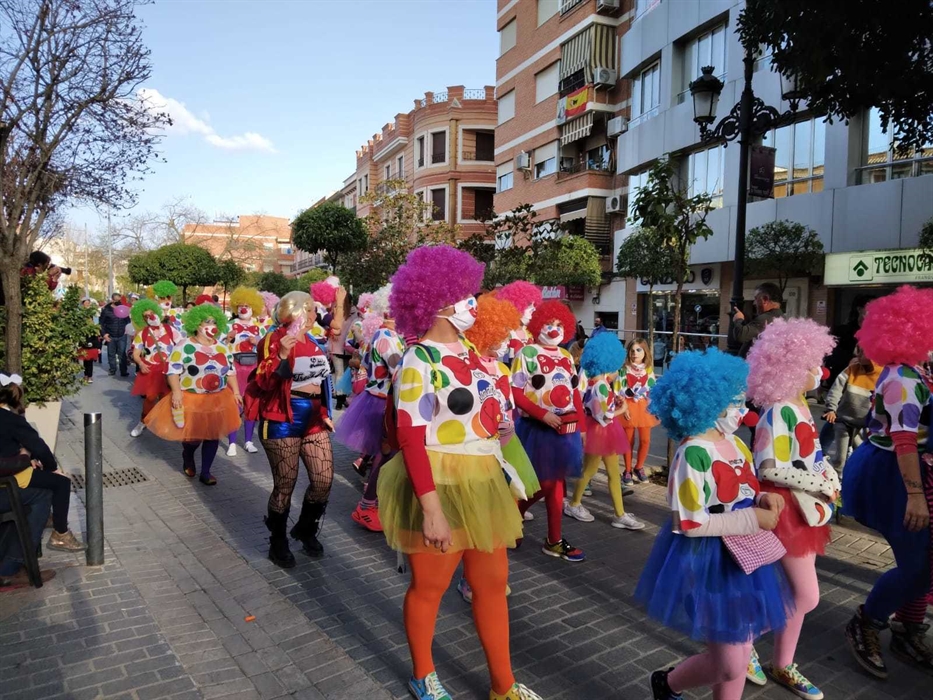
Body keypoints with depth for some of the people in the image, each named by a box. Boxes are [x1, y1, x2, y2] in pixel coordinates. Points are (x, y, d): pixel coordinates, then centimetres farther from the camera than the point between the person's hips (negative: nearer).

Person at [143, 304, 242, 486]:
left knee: (213, 435, 5)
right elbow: (173, 370, -10)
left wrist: (236, 392, 7)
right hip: (191, 399, -4)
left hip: (218, 400, 4)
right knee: (192, 434, 3)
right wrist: (176, 392, -20)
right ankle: (187, 457, 37)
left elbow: (230, 372, 13)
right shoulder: (184, 346, -7)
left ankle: (205, 472, 17)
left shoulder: (222, 348, 8)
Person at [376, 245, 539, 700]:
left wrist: (498, 476, 17)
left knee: (493, 584, 15)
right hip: (442, 487, -7)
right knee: (428, 587, 12)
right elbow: (411, 438, -21)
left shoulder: (468, 351, 8)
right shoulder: (420, 360, -17)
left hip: (483, 484, 8)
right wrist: (432, 508, -25)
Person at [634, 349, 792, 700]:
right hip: (707, 562, -8)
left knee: (739, 655, 17)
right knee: (730, 665, 2)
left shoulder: (734, 443, 3)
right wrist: (753, 519, -21)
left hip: (742, 559, 8)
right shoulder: (693, 453, -23)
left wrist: (763, 499, -6)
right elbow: (689, 524, -23)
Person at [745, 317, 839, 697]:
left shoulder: (801, 406, 7)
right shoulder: (779, 412, -22)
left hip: (804, 509, 9)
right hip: (785, 510, -9)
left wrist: (830, 477, 1)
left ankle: (782, 665, 30)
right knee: (806, 597, -2)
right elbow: (770, 469, -26)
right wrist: (822, 484, -18)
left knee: (793, 594, 16)